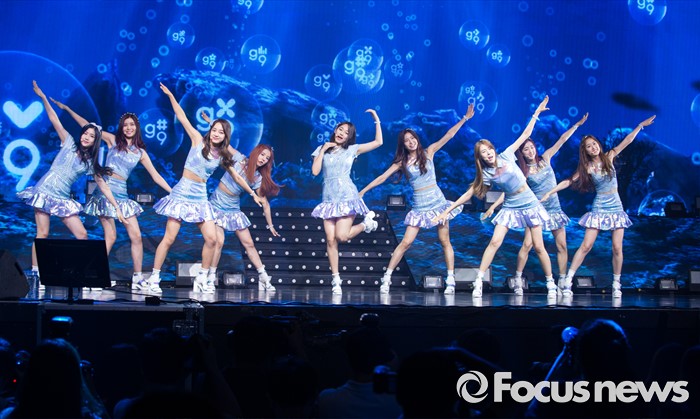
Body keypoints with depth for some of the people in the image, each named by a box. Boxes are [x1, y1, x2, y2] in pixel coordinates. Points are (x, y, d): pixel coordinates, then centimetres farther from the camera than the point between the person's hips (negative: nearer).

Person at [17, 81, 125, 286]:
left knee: (82, 235, -7)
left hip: (63, 199, 3)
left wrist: (117, 209, 3)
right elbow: (55, 121, -3)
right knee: (42, 234, -10)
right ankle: (35, 273, -5)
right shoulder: (69, 144, 3)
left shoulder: (90, 163, 7)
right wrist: (43, 98, -11)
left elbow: (103, 186, 8)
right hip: (45, 191, -3)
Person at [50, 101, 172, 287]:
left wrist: (173, 192, 7)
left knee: (136, 236, -5)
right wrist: (66, 108, 5)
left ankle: (137, 277, 2)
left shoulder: (140, 152, 11)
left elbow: (156, 176, 13)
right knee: (110, 237, -10)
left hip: (122, 194, 3)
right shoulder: (113, 140, 6)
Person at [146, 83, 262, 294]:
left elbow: (236, 177, 20)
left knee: (211, 239, -7)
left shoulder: (222, 156, 9)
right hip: (182, 193, -4)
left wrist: (252, 193, 24)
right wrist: (170, 96, -7)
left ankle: (202, 279, 7)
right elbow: (182, 117, -3)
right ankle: (154, 279, -1)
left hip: (200, 198, 4)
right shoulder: (198, 140, -1)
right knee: (169, 238, -7)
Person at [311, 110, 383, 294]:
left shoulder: (352, 149, 7)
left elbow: (378, 142, 5)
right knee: (330, 240, -6)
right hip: (329, 199, 2)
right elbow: (315, 171, -1)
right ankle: (336, 280, 0)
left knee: (341, 236, -17)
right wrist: (322, 150, -1)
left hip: (347, 197, -2)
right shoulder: (322, 149, 12)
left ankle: (366, 222, 13)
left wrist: (377, 121, 3)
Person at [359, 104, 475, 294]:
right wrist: (363, 191, -2)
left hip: (437, 202, 0)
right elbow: (382, 177, 2)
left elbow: (448, 136, -3)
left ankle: (450, 280, 6)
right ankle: (387, 277, -3)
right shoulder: (402, 162, 2)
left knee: (445, 241, 1)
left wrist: (465, 118, -8)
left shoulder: (428, 152, 1)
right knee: (406, 242, -6)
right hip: (418, 207, 0)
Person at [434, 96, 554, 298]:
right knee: (494, 242, -13)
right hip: (510, 208, 1)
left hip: (530, 205, -1)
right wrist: (447, 211, -9)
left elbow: (525, 134, -2)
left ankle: (550, 282, 13)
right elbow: (468, 194, -5)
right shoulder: (486, 174, -7)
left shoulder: (506, 156, -8)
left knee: (538, 246, 0)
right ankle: (479, 281, -11)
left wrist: (536, 113, -2)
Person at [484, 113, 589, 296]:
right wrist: (493, 206, -16)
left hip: (554, 208, 3)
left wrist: (577, 125, 0)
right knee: (527, 244, -14)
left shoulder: (545, 158, 3)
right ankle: (518, 278, -4)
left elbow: (562, 140, 3)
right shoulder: (523, 171, -4)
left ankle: (562, 282, 7)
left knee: (562, 245, 0)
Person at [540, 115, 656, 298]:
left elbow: (627, 141, 3)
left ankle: (616, 284, 8)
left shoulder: (608, 157, 2)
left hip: (616, 209, 2)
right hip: (599, 209, -2)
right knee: (586, 246, -8)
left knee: (617, 248, -3)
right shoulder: (587, 167, -2)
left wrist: (641, 125, 0)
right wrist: (550, 192, -10)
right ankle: (568, 281, -9)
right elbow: (569, 181, -3)